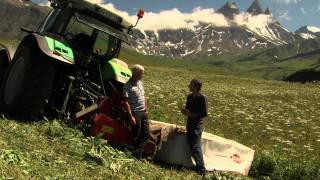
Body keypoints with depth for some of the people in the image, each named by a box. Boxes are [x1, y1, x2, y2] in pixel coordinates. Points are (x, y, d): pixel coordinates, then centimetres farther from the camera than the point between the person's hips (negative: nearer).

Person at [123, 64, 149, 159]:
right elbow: (126, 102, -19)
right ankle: (136, 154, 20)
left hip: (143, 112, 8)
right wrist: (131, 117, -20)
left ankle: (138, 153, 16)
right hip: (135, 113, -8)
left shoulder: (140, 83, 7)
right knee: (136, 135, 4)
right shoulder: (128, 86, -17)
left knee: (146, 134, 8)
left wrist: (146, 109, 15)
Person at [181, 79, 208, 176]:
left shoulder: (203, 98, -16)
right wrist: (185, 111, -6)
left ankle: (201, 170, 0)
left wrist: (191, 114, -19)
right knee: (191, 146, 13)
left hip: (197, 126, -8)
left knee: (195, 147, -9)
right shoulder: (190, 96, 6)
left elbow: (205, 113, -16)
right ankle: (198, 166, 27)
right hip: (190, 124, 8)